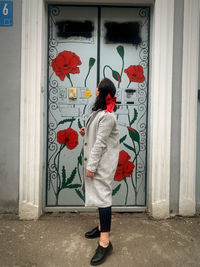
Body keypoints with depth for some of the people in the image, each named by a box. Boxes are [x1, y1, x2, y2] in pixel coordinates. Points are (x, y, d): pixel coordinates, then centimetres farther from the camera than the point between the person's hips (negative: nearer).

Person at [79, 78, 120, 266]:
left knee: (102, 194, -10)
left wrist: (91, 166, -20)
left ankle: (105, 242, -4)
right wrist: (85, 133, 5)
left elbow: (101, 142, -21)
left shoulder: (107, 115, -19)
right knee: (99, 193, 17)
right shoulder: (99, 111, 13)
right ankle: (102, 227, 34)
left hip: (103, 162, -10)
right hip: (96, 160, 10)